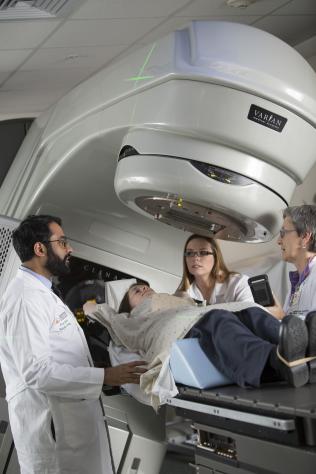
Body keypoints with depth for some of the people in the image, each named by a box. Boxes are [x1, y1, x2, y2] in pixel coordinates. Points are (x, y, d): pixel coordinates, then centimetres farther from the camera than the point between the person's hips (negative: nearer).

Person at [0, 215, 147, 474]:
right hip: (50, 423, -10)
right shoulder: (26, 297, -19)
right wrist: (106, 376, -24)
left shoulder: (40, 292, 15)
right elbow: (37, 371, -26)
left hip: (69, 415, 10)